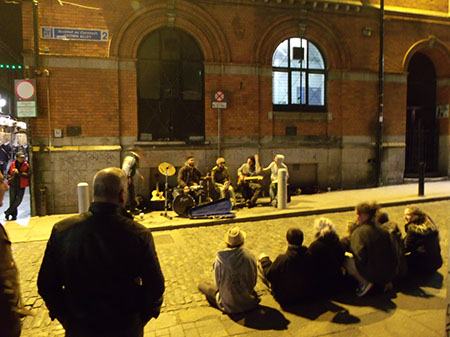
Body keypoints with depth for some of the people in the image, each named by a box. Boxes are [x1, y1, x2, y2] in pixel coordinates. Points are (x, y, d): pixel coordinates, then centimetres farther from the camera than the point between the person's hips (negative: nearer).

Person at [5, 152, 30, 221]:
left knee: (18, 200, -4)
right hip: (13, 185, 2)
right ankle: (14, 215, 18)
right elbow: (8, 173, 19)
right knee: (12, 200, 5)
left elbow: (28, 174, -16)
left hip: (21, 185, -2)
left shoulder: (26, 165, -4)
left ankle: (8, 212, 13)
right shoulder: (12, 164, 5)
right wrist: (9, 178, 0)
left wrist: (19, 173, -18)